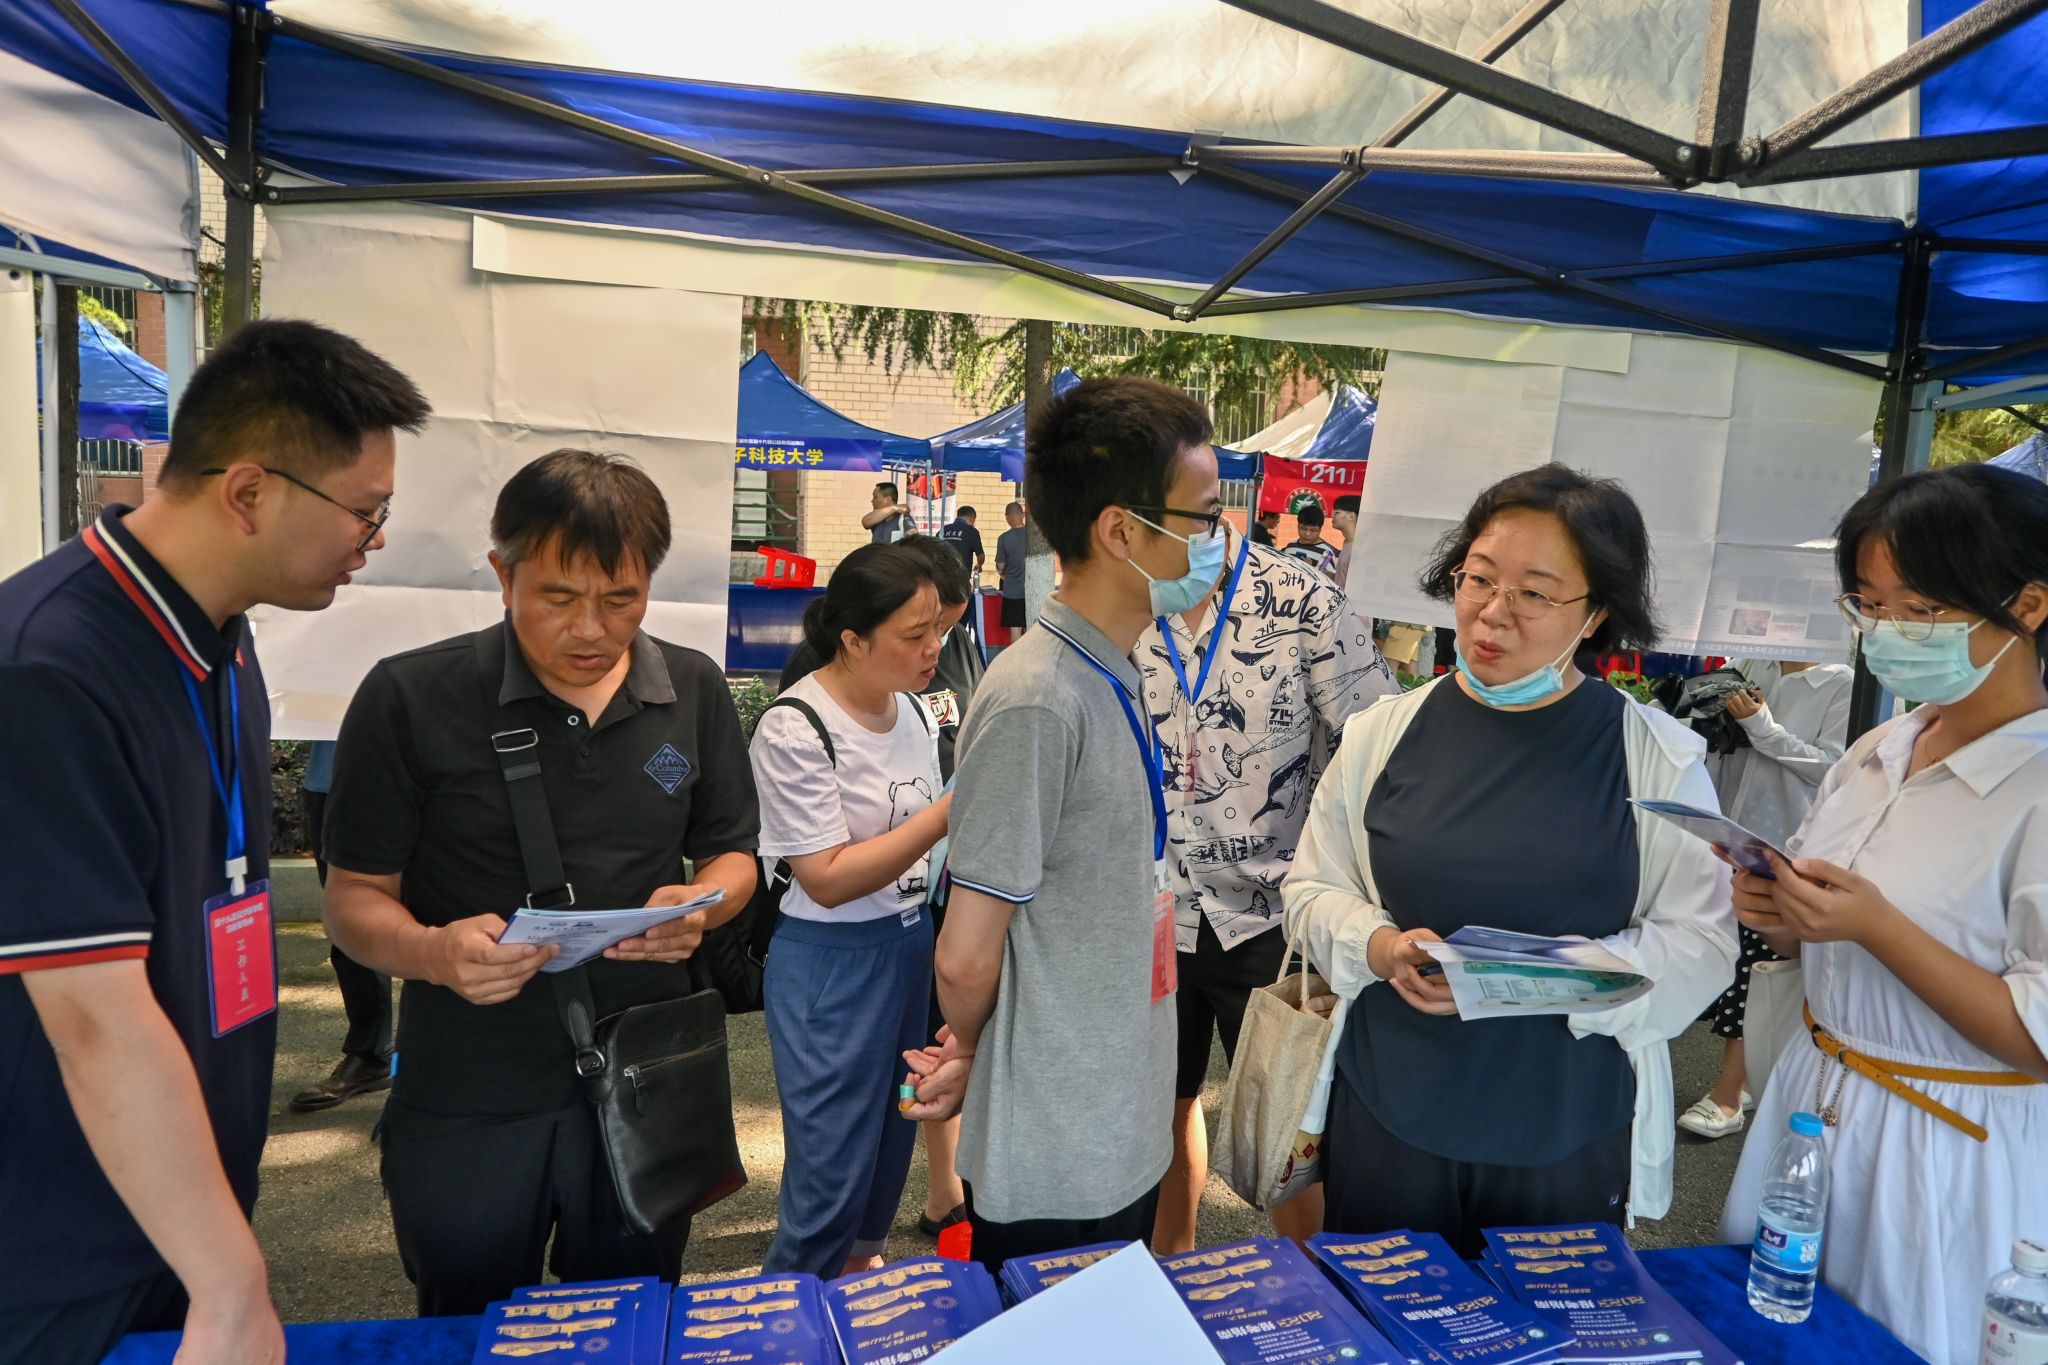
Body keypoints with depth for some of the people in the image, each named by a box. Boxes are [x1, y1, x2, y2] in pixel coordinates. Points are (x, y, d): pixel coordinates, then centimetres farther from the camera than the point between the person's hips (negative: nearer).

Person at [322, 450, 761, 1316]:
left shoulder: (694, 692, 0)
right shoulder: (411, 699, -10)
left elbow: (730, 855, 9)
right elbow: (355, 896, -4)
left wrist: (698, 908, -14)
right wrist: (432, 952, -25)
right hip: (467, 1108, -2)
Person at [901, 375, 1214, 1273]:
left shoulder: (1113, 678, 4)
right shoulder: (1037, 701, -25)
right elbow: (967, 958, -21)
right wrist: (970, 1051, 0)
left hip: (1122, 1136, 8)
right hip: (1055, 1166, -8)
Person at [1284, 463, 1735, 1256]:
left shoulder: (1659, 758, -5)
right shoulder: (1385, 732, -1)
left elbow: (1700, 940, -6)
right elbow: (1313, 888, 5)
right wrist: (1379, 947, -15)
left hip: (1571, 1138, -1)